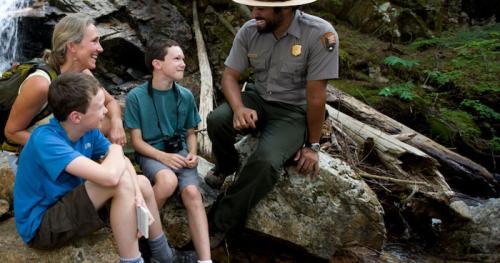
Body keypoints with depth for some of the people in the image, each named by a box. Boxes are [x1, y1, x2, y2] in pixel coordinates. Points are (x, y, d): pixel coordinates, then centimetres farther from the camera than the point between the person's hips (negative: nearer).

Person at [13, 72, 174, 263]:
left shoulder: (88, 131, -6)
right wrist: (116, 150, -19)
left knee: (142, 183, 6)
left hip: (69, 202, 8)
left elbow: (122, 162, 0)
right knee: (120, 182, -27)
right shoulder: (46, 140, -31)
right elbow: (109, 175, -42)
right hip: (40, 226, -8)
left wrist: (136, 193, -20)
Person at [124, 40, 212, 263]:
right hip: (151, 153, -3)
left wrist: (192, 154, -6)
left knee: (192, 192, -26)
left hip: (179, 152, 3)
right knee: (168, 180, -36)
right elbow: (137, 141, -5)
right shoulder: (136, 96, -7)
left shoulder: (185, 96, 3)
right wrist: (163, 156, -20)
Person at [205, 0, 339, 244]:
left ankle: (218, 224, -9)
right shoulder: (249, 31, -9)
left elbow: (316, 95, -19)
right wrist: (239, 108, -26)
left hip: (294, 112, -4)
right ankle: (227, 166, 11)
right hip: (258, 99, 4)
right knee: (216, 120, -24)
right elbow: (229, 75, -4)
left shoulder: (320, 34, -25)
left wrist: (312, 145, -10)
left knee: (265, 162, -30)